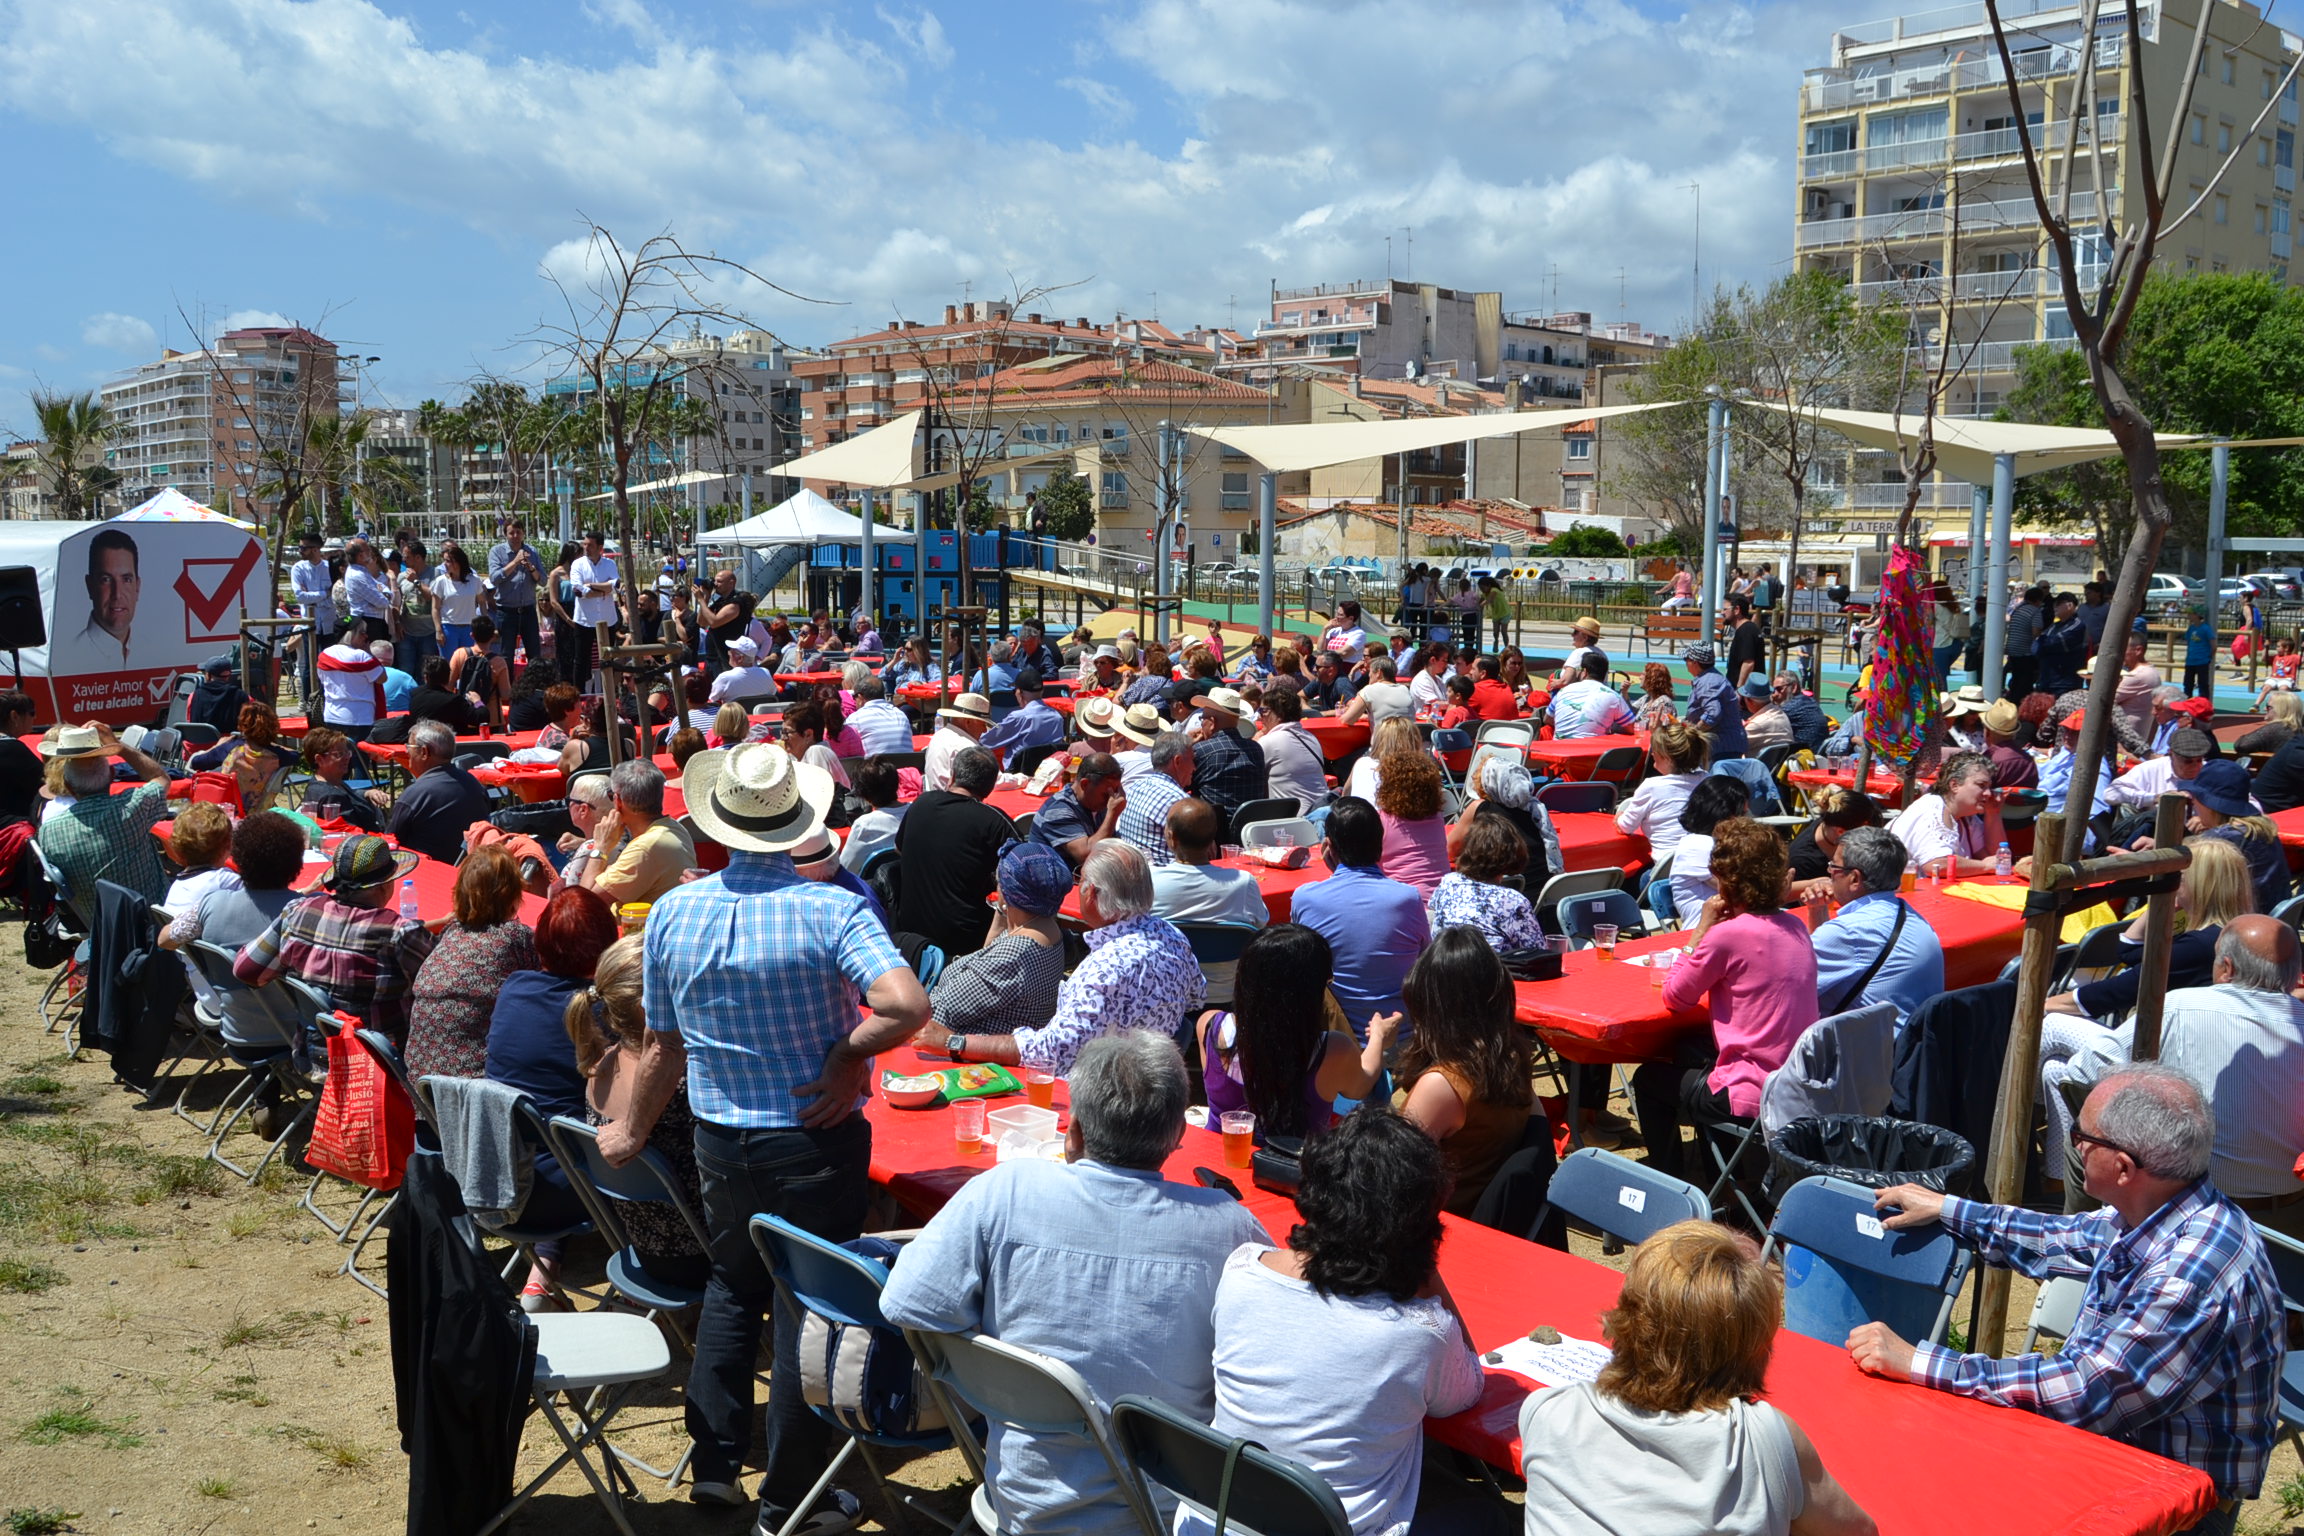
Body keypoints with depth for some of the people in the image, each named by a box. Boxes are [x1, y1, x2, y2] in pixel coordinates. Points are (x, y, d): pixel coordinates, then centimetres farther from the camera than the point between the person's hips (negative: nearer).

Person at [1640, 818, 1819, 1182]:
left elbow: (1675, 997, -8)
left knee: (1649, 1080, 18)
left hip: (1756, 1098, -8)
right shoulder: (1795, 927, 4)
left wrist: (1702, 928, -5)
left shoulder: (1729, 933, -20)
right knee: (1690, 1050, 33)